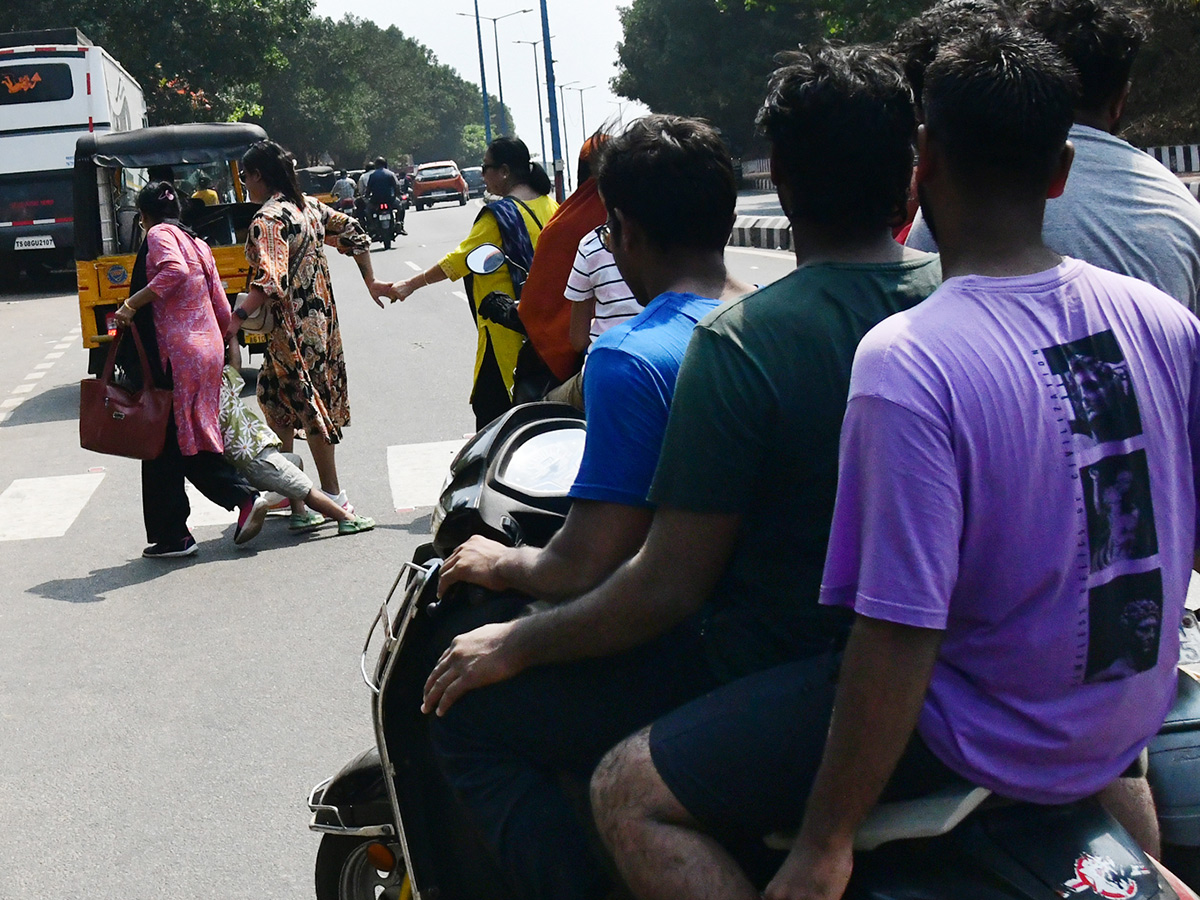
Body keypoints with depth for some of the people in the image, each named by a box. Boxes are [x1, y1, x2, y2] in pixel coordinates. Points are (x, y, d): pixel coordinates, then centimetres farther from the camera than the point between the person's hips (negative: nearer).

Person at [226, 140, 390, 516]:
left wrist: (237, 319, -30)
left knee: (307, 403, -1)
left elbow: (271, 281, -27)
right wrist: (371, 283, 23)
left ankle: (334, 497, 6)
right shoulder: (308, 206, 9)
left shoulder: (266, 221, -17)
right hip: (321, 316, 9)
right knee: (274, 398, 18)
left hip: (293, 329, -9)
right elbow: (354, 234, 15)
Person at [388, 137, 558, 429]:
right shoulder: (549, 205, 6)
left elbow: (458, 261, -15)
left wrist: (412, 284, -9)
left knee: (492, 404, 0)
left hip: (507, 328, -8)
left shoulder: (500, 214, -15)